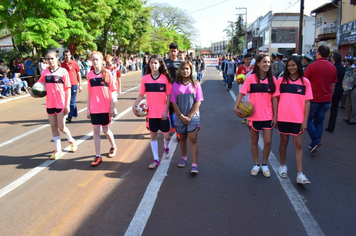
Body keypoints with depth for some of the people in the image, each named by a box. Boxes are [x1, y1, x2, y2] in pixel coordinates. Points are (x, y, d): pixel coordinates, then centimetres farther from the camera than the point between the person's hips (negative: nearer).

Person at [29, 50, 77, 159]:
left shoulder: (63, 71, -6)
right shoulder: (45, 72, 4)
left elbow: (67, 89, -6)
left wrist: (67, 104, -10)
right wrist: (32, 91, -6)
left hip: (61, 103, -4)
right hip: (50, 104, 4)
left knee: (61, 127, -1)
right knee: (53, 127, 10)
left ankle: (71, 140, 30)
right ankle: (58, 150, 22)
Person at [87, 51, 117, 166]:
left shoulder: (107, 73, -4)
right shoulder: (90, 75, 4)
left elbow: (112, 91, -4)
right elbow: (89, 92, 9)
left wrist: (112, 107, -7)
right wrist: (88, 108, 7)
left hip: (105, 108, -2)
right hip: (94, 108, 3)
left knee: (105, 130, 8)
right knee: (95, 130, 3)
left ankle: (113, 147, 36)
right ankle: (98, 156, 11)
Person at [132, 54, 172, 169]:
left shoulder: (165, 78, -6)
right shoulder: (145, 79, 0)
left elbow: (169, 96, -4)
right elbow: (141, 95, 6)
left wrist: (166, 111, -10)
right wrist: (134, 105, -8)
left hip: (163, 113, -2)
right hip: (151, 113, 2)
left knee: (166, 136, 5)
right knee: (153, 135, 9)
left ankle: (165, 147, 41)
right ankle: (156, 159, 21)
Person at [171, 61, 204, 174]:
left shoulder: (195, 84, 0)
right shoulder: (175, 85, 2)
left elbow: (198, 102, -4)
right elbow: (174, 102, 0)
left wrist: (190, 116, -10)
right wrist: (182, 116, -8)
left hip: (193, 116, -2)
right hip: (180, 116, 2)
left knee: (193, 139, -8)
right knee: (182, 138, 15)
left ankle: (194, 165, -7)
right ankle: (184, 158, 35)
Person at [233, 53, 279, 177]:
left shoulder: (272, 79, 0)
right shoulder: (251, 78, -6)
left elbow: (274, 98, 2)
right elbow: (241, 93, -9)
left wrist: (275, 116, -1)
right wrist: (236, 107, -23)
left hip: (268, 116, 1)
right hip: (254, 115, -1)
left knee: (268, 141, 1)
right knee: (254, 141, 11)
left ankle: (264, 164, 23)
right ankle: (256, 164, 28)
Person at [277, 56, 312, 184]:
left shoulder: (305, 82, 2)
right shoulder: (281, 80, 2)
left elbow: (307, 102, 1)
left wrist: (305, 120, -4)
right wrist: (275, 116, 1)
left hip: (298, 119, 0)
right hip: (283, 117, 1)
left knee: (298, 144, 0)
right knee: (284, 142, 12)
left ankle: (300, 174, 3)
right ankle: (283, 166, 31)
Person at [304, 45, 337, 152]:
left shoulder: (312, 66, -11)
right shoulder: (332, 67, 5)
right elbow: (333, 85, 12)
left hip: (314, 99, -5)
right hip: (326, 99, 5)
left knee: (308, 119, 9)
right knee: (319, 121, 12)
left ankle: (315, 140, -7)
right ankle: (314, 144, 17)